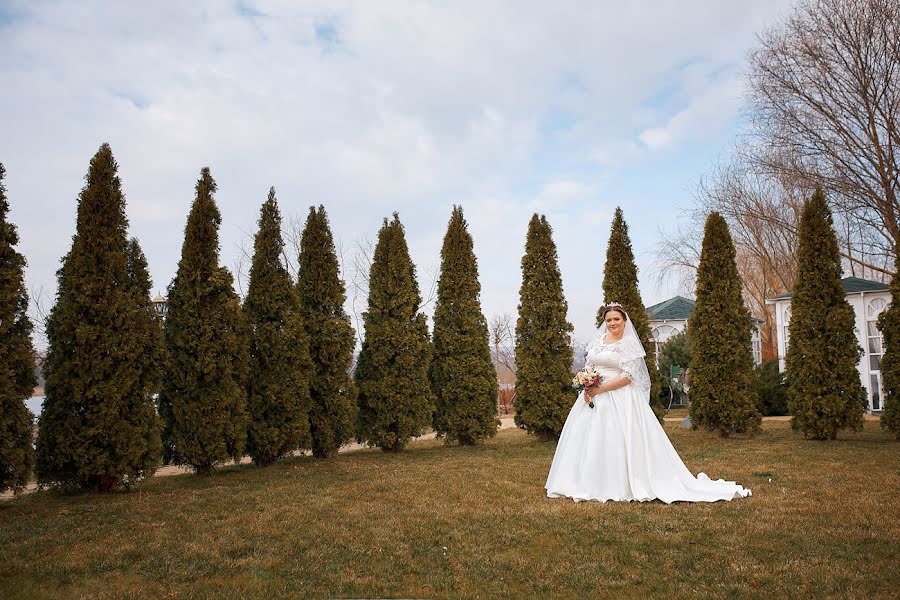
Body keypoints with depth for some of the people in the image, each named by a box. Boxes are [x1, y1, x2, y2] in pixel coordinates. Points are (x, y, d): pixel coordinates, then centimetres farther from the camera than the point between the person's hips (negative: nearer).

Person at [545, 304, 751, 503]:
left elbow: (628, 376, -13)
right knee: (590, 441, 5)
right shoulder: (597, 342, 13)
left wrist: (601, 388, -17)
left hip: (620, 400, -6)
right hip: (594, 398, 6)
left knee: (616, 442, -8)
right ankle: (590, 485, 14)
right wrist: (587, 388, -5)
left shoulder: (629, 343, -5)